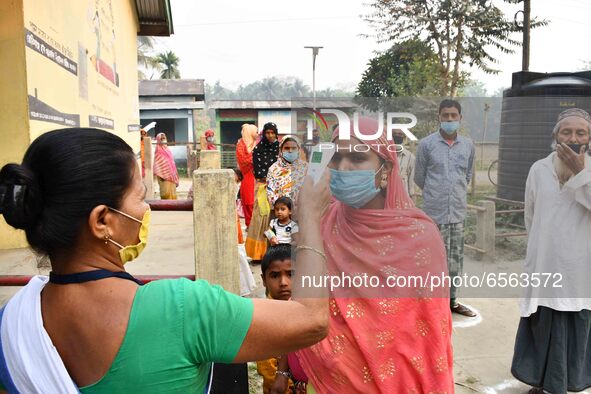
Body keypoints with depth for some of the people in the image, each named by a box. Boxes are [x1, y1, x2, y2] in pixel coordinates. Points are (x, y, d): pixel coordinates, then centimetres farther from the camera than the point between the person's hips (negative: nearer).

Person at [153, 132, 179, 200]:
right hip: (164, 174, -7)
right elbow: (157, 164, -11)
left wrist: (175, 174, 18)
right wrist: (160, 175, -18)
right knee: (166, 191, -11)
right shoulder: (159, 151, -4)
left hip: (171, 175, 7)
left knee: (172, 191, 7)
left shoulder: (168, 150, 17)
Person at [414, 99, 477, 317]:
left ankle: (452, 299, 25)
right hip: (434, 211, -4)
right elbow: (419, 178, 5)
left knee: (456, 257, 11)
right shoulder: (426, 144, -4)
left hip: (459, 211, 4)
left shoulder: (468, 145, 6)